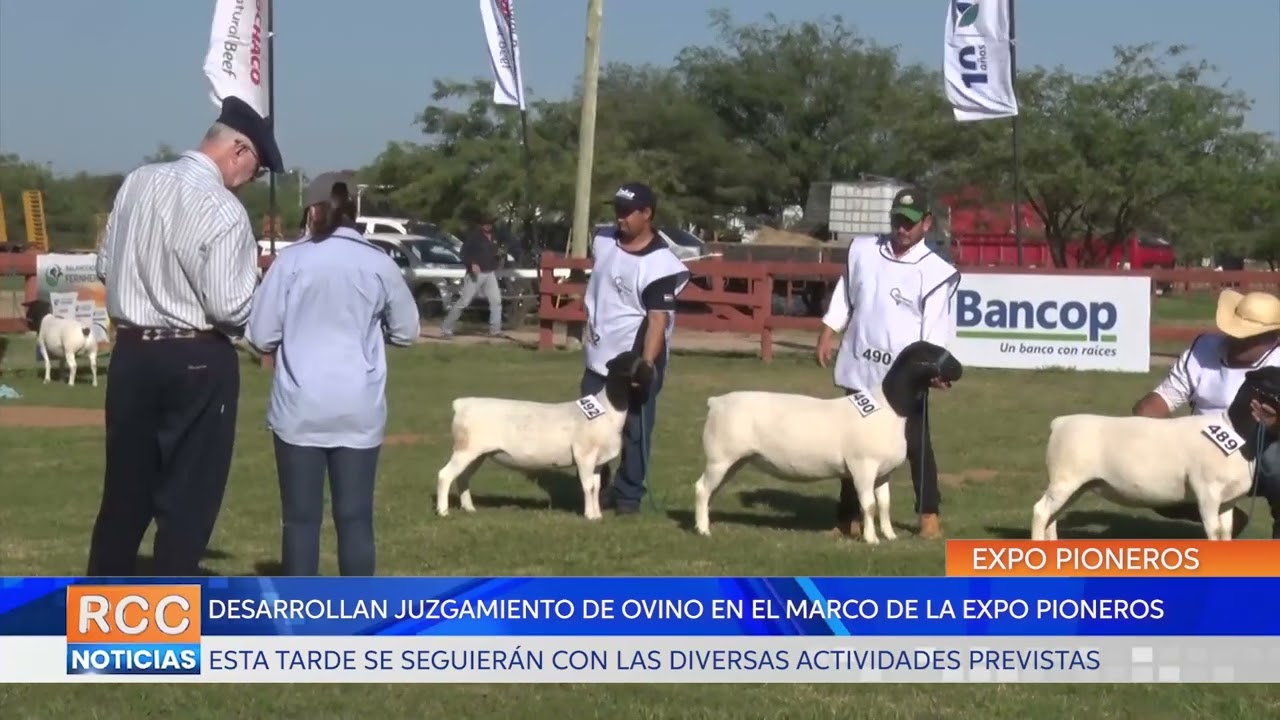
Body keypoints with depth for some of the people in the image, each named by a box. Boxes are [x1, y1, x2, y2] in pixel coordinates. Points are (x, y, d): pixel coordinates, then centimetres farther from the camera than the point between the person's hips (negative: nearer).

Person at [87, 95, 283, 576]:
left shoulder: (138, 182, 2)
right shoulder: (223, 210, -16)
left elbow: (106, 266, 11)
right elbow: (229, 307, -18)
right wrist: (252, 268, 0)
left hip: (131, 352, 6)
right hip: (197, 362, -6)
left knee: (125, 490, 15)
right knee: (188, 499, 5)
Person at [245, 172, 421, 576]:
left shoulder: (292, 260, -4)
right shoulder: (378, 263, 1)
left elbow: (261, 336, -1)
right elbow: (407, 332, 12)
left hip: (301, 408, -1)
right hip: (359, 409, 1)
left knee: (301, 517, 5)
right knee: (355, 516, 5)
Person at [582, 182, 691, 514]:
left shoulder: (659, 263, -19)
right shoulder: (603, 241, 3)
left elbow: (659, 318, -25)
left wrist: (647, 363, -34)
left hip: (635, 359, -7)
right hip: (599, 356, 7)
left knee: (634, 430, 2)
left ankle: (628, 494, 15)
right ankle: (596, 488, 27)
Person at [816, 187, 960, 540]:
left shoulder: (935, 271, -11)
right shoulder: (863, 250, 4)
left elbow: (936, 326, -16)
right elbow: (845, 295, 15)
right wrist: (827, 334, 11)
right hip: (860, 367, 5)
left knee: (916, 444, -1)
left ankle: (929, 515, 9)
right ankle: (849, 515, 24)